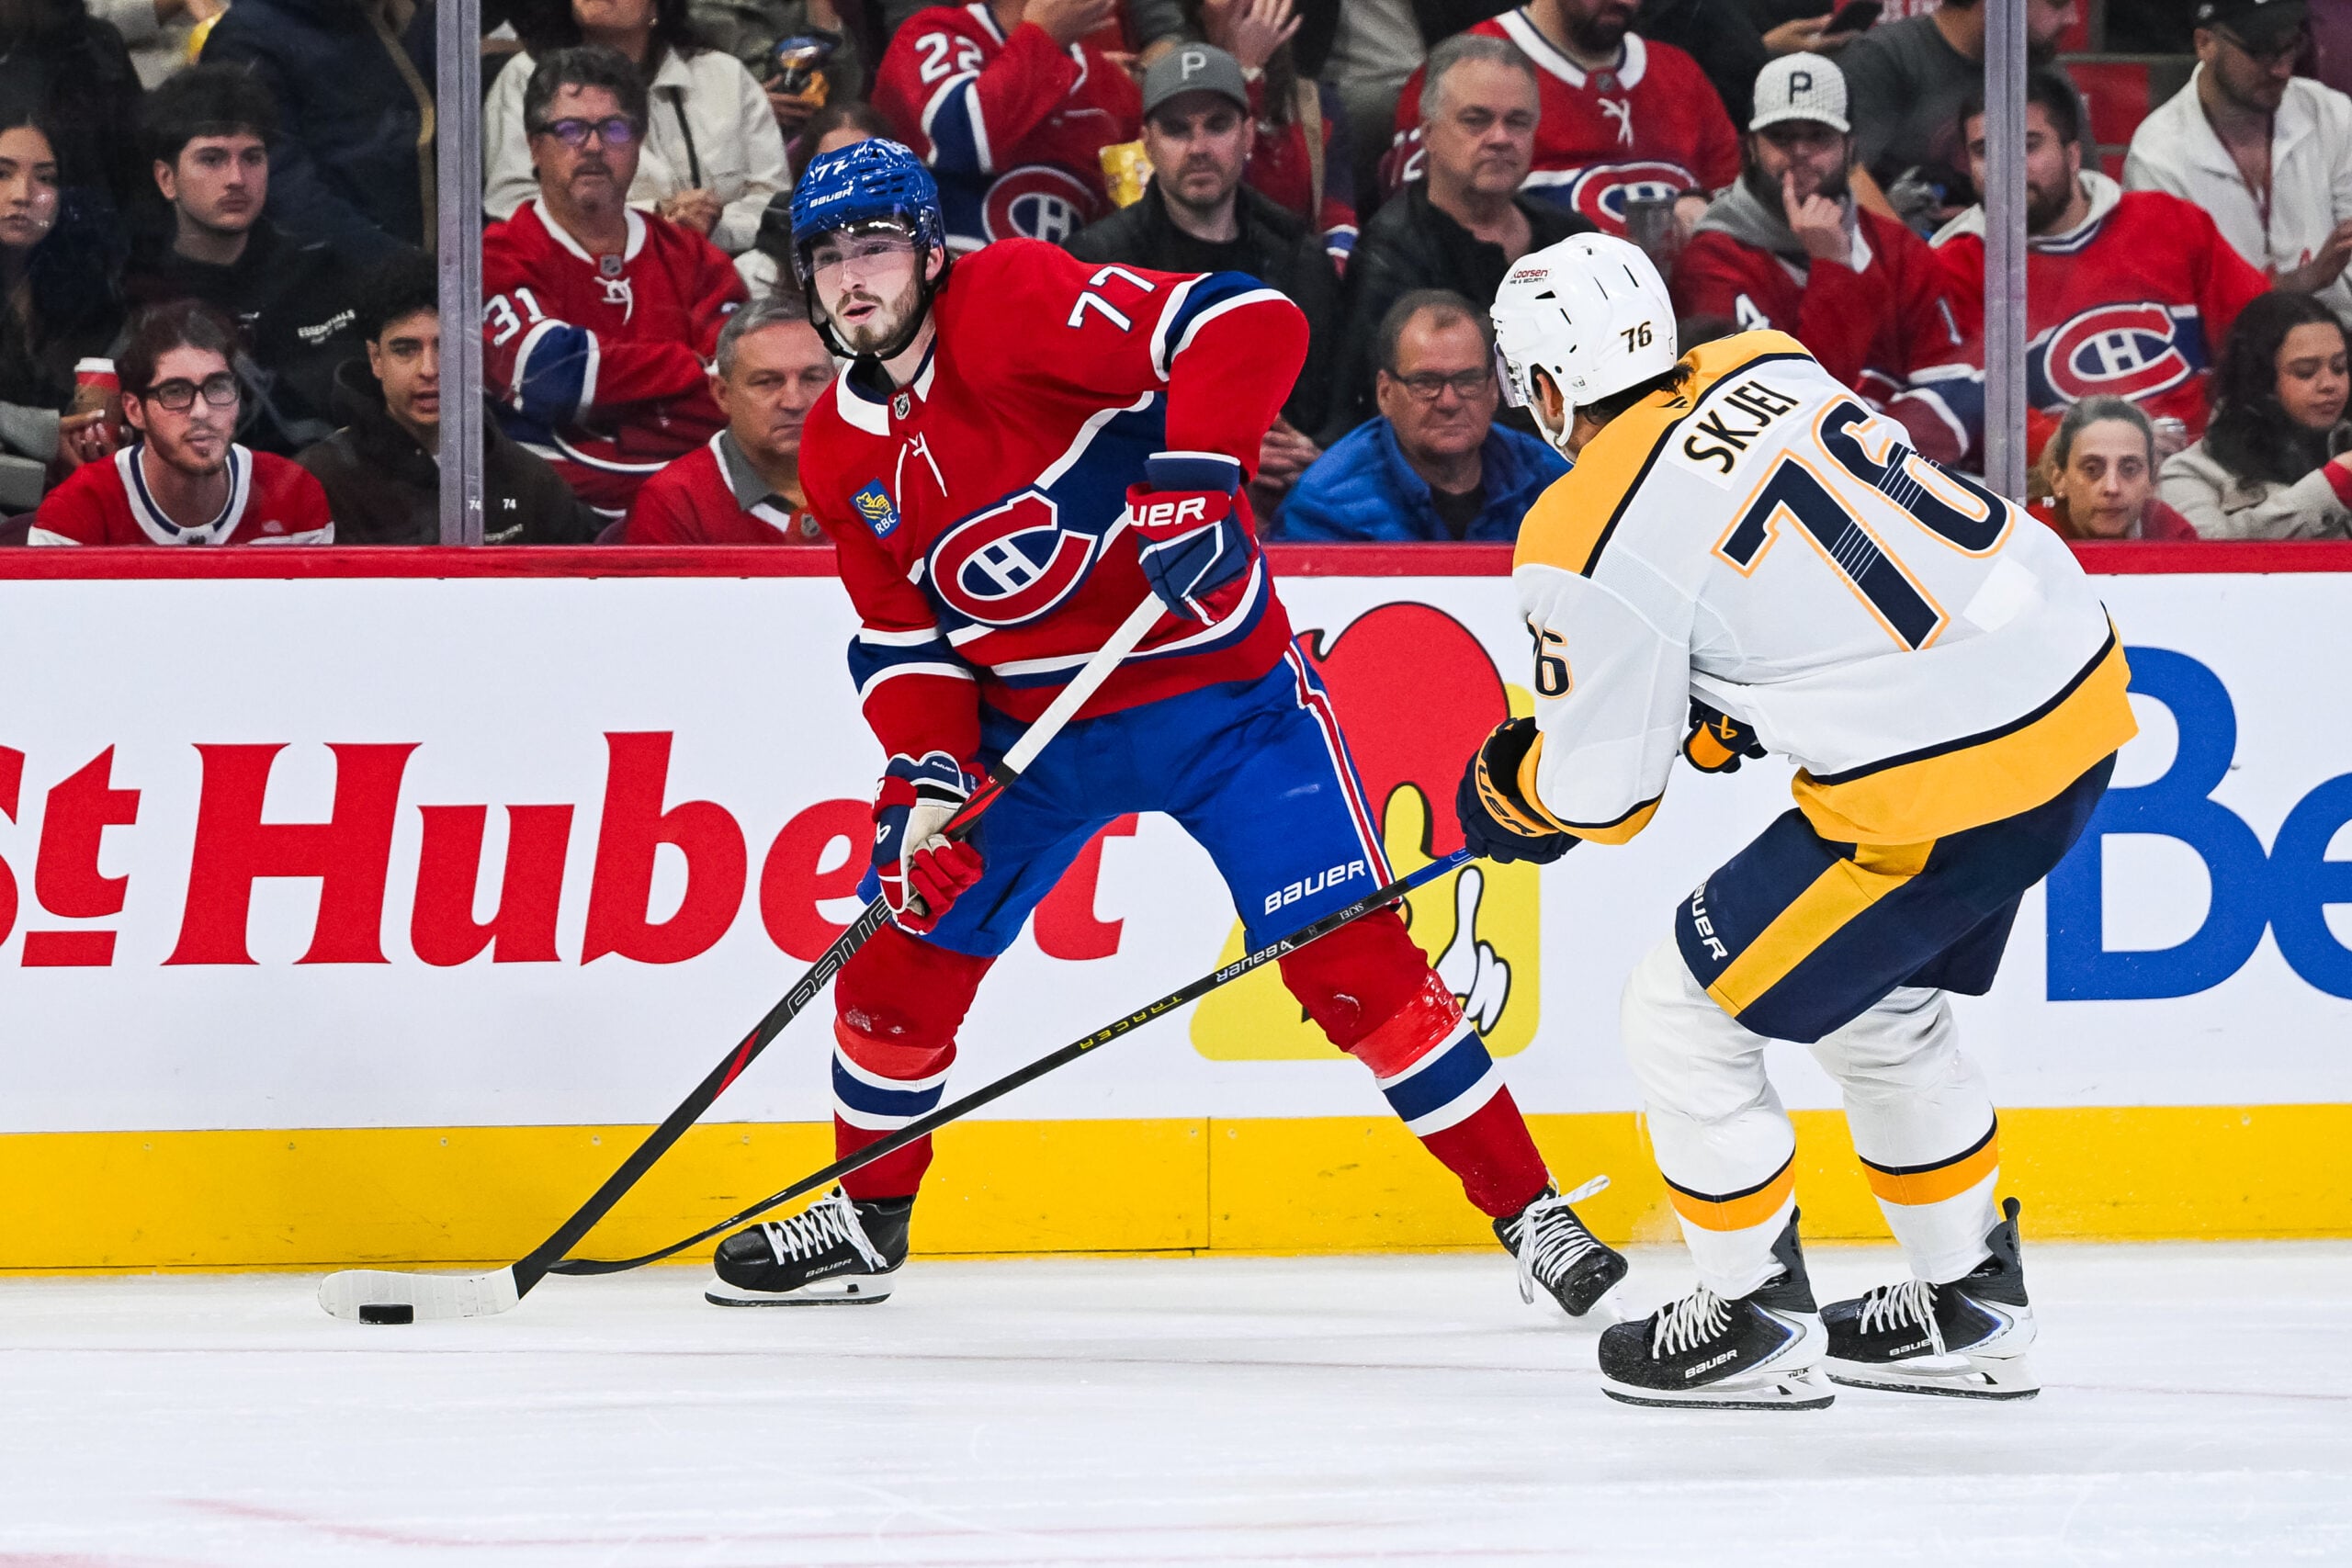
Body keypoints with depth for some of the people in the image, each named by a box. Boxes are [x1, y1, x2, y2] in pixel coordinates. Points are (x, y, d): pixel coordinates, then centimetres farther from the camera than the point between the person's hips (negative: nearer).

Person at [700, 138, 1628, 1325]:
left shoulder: (1016, 305, -19)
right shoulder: (843, 453, 3)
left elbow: (1247, 324, -29)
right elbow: (902, 637, 8)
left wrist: (1194, 473, -39)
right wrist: (927, 771, -9)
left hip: (1216, 686, -6)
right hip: (1028, 723, 6)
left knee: (1351, 956, -13)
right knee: (902, 950, 5)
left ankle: (1530, 1214, -4)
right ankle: (865, 1219, 27)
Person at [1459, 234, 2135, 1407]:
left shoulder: (1589, 544, -12)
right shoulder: (1774, 368, 8)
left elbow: (1600, 790, -3)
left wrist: (1506, 794, 19)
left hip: (1936, 785, -8)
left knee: (1683, 1015, 8)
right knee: (1878, 1008, 29)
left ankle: (1758, 1322, 18)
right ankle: (1970, 1308, 37)